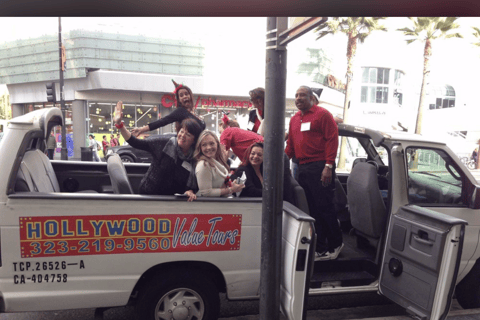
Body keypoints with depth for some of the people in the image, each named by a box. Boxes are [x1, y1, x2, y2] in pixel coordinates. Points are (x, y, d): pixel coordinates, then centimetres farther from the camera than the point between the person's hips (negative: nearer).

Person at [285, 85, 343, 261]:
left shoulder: (322, 114, -1)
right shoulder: (294, 119, 18)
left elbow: (332, 139, -9)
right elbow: (290, 144, 20)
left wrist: (328, 166, -16)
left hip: (320, 167, -7)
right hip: (303, 168, 7)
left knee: (324, 207, -2)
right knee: (313, 209, 10)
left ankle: (335, 243, 18)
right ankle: (320, 248, 20)